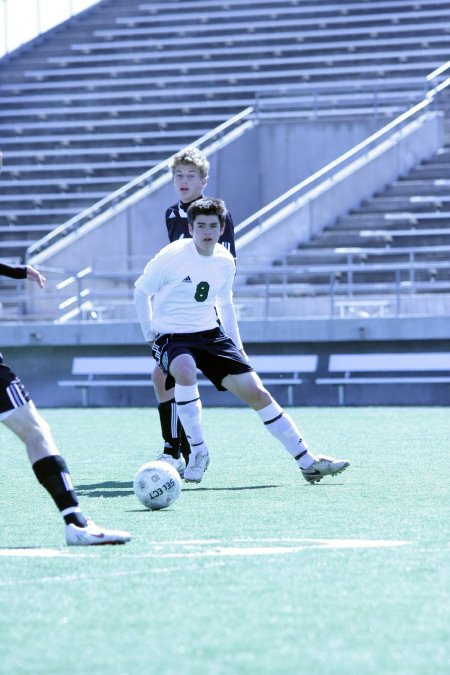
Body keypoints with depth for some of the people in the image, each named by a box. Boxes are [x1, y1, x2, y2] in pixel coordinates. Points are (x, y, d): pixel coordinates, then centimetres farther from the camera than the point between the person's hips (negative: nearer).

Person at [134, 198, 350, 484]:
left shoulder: (225, 262, 3)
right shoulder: (172, 256, -13)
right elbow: (141, 291, -1)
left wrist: (236, 347, 18)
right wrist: (150, 336, -4)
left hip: (210, 333, 5)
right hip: (170, 335, -5)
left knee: (256, 392, -4)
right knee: (185, 369, -40)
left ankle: (307, 461, 3)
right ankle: (197, 450, -23)